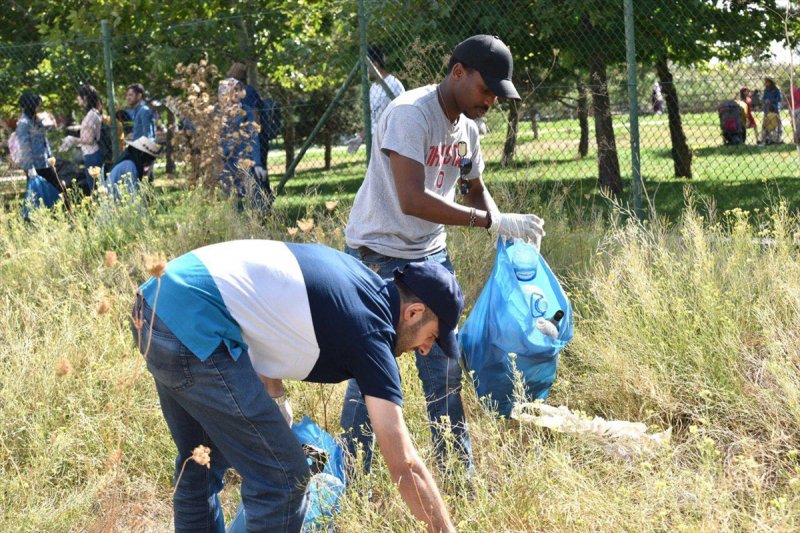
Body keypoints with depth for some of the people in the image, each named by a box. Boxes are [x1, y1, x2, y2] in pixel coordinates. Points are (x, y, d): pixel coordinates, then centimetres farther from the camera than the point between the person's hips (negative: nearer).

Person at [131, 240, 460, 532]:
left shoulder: (356, 277, 15)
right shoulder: (370, 334, -7)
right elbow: (404, 465, -8)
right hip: (194, 329, -10)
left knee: (200, 465, 26)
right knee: (283, 482, -3)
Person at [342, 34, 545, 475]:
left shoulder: (467, 128, 4)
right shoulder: (409, 114, -22)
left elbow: (475, 190, 20)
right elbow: (412, 200, -32)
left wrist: (507, 232, 0)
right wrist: (492, 221, -31)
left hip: (431, 256, 8)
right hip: (379, 258, -7)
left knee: (445, 370, 9)